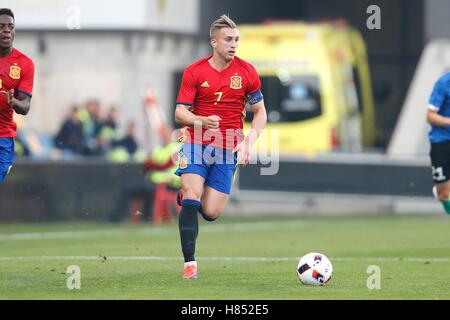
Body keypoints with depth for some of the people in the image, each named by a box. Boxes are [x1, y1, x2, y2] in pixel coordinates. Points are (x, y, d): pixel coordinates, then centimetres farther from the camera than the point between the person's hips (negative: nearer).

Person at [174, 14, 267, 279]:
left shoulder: (247, 72, 0)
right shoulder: (194, 72, -3)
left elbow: (260, 112, 7)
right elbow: (180, 113, -4)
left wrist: (249, 141, -9)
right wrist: (202, 121, -25)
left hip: (227, 150, 1)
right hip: (196, 144, -1)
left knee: (210, 213, -2)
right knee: (192, 200, -20)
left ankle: (188, 195, 34)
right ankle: (190, 262, -13)